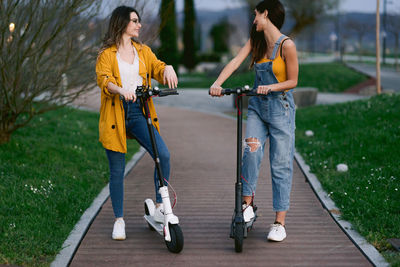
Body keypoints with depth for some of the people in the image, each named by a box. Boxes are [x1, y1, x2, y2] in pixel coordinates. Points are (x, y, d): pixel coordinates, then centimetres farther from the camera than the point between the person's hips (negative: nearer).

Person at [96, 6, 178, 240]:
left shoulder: (143, 51, 16)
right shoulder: (107, 54, 1)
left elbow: (157, 69, 7)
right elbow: (104, 80, -13)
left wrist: (167, 68, -17)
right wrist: (121, 90, -34)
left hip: (139, 113, 3)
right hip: (116, 114, -3)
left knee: (163, 154, -18)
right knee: (117, 170, 3)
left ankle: (160, 207, -3)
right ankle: (119, 220, 17)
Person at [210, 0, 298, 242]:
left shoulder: (286, 45, -12)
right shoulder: (255, 41, 7)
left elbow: (293, 81, -7)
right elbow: (236, 61, -7)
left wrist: (270, 87, -22)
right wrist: (218, 83, -21)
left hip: (281, 109, -5)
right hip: (257, 106, 5)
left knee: (281, 165, -1)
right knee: (251, 151, -18)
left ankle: (279, 223, 4)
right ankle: (248, 204, -5)